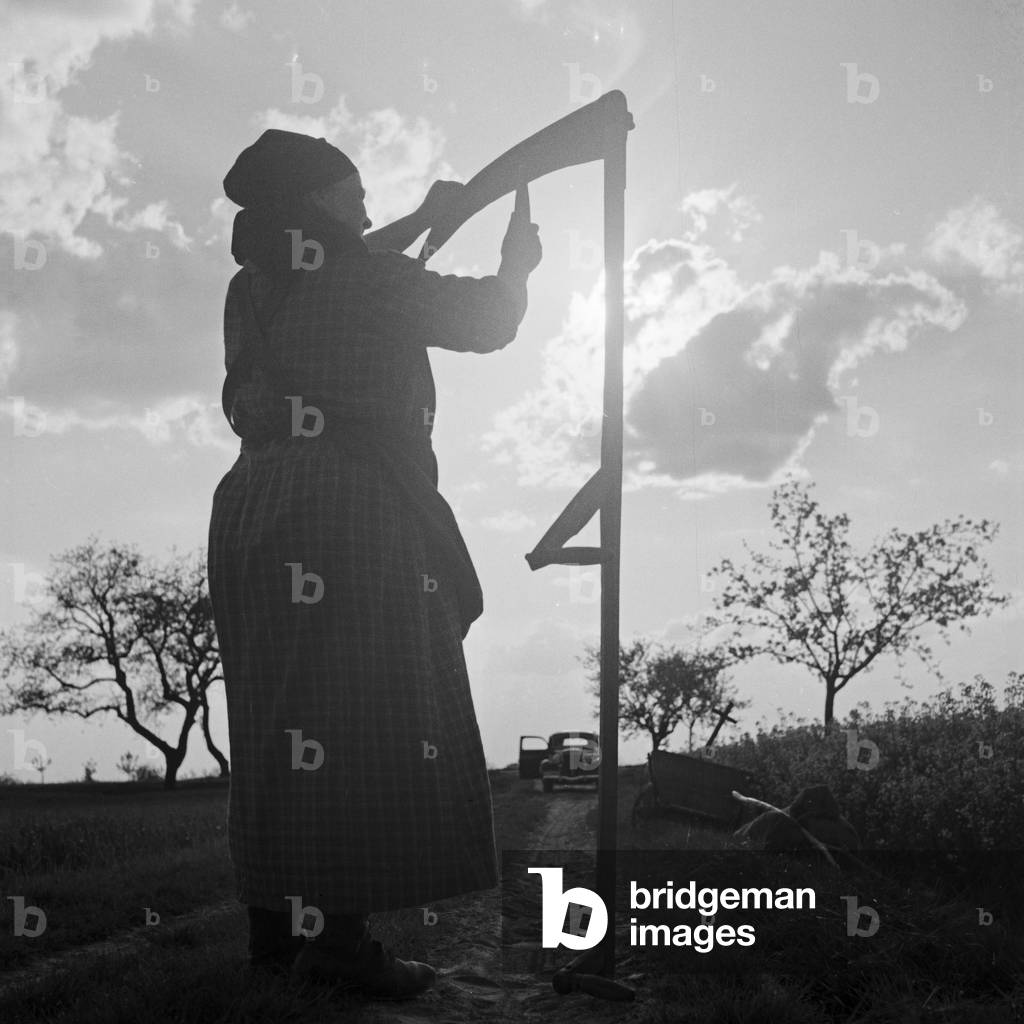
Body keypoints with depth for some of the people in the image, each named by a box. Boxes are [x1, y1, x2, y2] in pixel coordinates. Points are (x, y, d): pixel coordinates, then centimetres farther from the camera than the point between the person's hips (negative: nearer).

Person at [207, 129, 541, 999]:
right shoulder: (364, 280, -6)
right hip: (346, 512, -8)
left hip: (260, 507, 9)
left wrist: (423, 221, 39)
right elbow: (486, 323, 2)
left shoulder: (257, 285, 15)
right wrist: (516, 264, 22)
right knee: (360, 721, -7)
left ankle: (277, 926, 15)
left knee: (287, 721, 10)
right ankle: (334, 936, -8)